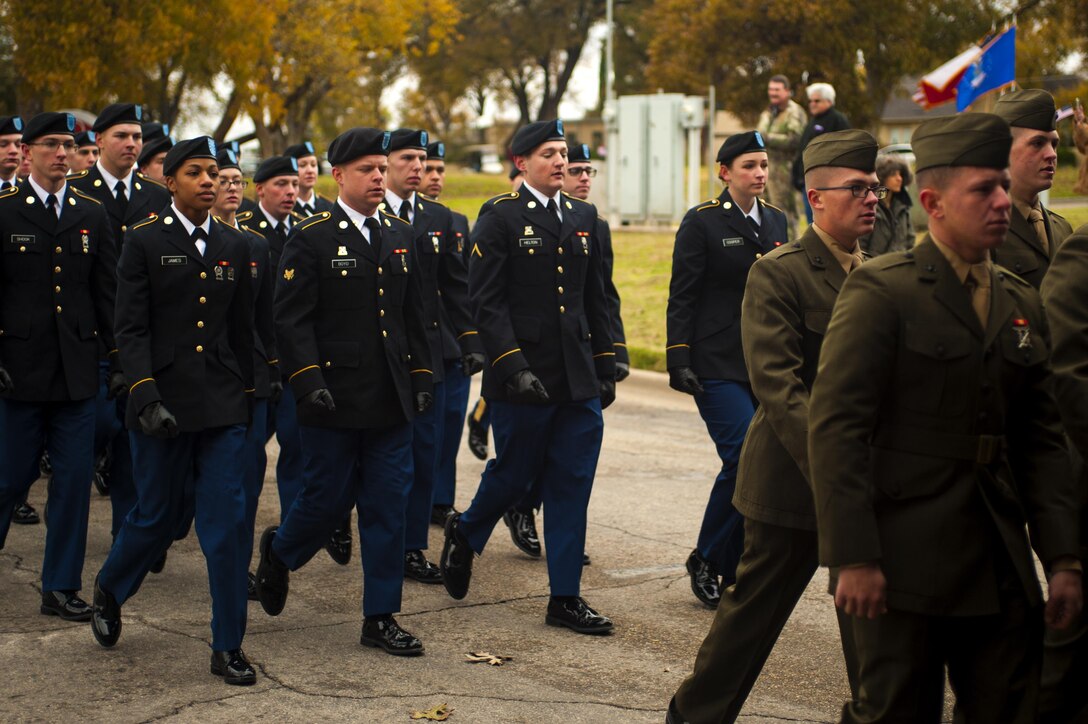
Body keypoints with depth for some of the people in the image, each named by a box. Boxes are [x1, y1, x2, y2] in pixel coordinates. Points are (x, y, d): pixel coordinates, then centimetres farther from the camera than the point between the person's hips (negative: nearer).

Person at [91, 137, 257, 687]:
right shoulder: (144, 242, -2)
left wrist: (246, 394, 14)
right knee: (156, 517, 9)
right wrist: (146, 396, -18)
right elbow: (131, 330, -7)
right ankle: (110, 589, 41)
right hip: (163, 404, -2)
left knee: (228, 522, -3)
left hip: (223, 407, 3)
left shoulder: (234, 246, 10)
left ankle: (228, 647, 6)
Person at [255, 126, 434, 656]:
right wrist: (309, 382, -17)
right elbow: (291, 319, -9)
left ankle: (381, 617, 12)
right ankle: (279, 553, 37)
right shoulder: (311, 238, -5)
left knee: (388, 506, 4)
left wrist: (421, 378, 9)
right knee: (328, 498, 5)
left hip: (391, 401, 5)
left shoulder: (400, 236, 12)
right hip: (334, 401, -5)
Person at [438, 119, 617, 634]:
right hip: (523, 378, -5)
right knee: (513, 475, 6)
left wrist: (605, 369, 13)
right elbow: (486, 302, -10)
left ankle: (565, 597, 10)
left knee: (572, 485, 4)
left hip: (579, 380, 5)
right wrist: (513, 368, -18)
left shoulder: (583, 217, 13)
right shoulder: (500, 217, -5)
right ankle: (465, 534, 36)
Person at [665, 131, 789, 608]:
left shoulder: (775, 220, 14)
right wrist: (679, 362, -13)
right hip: (717, 366, -6)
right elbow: (682, 298, -6)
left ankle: (737, 569, 17)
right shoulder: (702, 222, -4)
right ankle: (706, 560, 1)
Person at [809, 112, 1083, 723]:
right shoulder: (880, 291, -7)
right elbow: (836, 426, -12)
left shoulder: (1022, 304, 13)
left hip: (1004, 574, 6)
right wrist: (853, 558, -18)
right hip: (903, 570, -6)